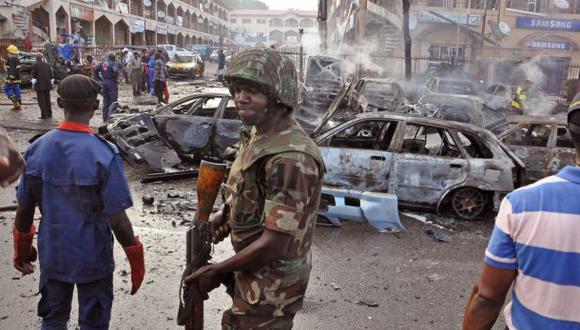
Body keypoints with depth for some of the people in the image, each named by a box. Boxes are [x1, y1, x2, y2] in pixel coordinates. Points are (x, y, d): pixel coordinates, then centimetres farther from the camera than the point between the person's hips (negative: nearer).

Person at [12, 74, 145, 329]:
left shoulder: (37, 149, -8)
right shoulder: (104, 154, -22)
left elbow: (24, 209, -1)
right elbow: (117, 220, -21)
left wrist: (22, 248, 15)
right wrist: (136, 259, -8)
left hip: (51, 255, 4)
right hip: (92, 258, -4)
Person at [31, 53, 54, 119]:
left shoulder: (35, 65, -5)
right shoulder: (47, 65, 7)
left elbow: (34, 76, -7)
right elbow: (51, 76, 6)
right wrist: (51, 84, 14)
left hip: (39, 85, -5)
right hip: (47, 85, 5)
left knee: (41, 100, -1)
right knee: (47, 100, 15)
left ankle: (44, 115, -6)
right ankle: (49, 114, 19)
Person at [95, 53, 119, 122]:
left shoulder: (103, 63, 9)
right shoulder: (113, 63, -10)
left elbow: (96, 69, 13)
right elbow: (115, 71, -28)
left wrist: (101, 77, 13)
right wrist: (116, 79, -14)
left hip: (104, 82, 6)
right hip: (112, 82, -6)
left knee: (105, 100, 12)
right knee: (113, 100, 0)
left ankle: (105, 117, 15)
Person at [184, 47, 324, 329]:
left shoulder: (290, 158, -31)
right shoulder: (257, 134, 0)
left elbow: (274, 244, -30)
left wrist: (216, 272, -18)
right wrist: (226, 214, -2)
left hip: (270, 284, -9)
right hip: (253, 270, 9)